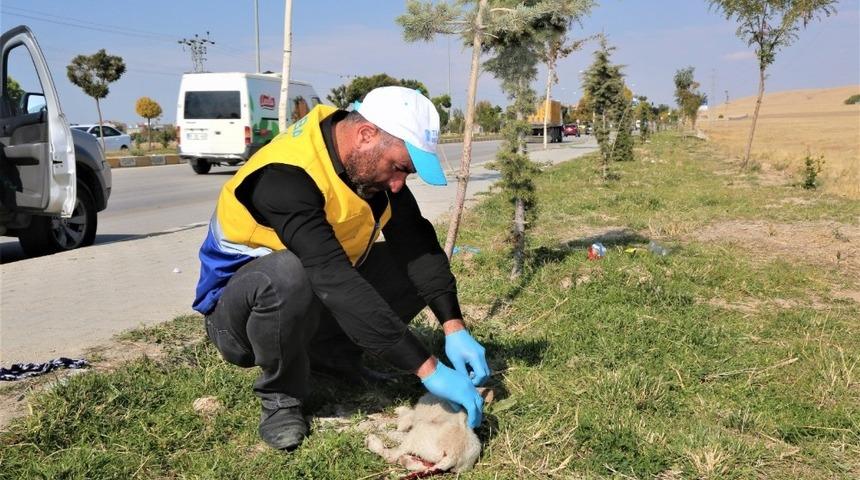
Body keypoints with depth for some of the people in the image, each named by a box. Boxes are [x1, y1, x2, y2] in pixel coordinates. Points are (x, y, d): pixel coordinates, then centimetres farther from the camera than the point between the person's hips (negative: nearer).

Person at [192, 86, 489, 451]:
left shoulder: (371, 161, -10)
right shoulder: (285, 175, -33)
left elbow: (418, 243, -10)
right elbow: (339, 285, -41)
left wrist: (454, 329, -22)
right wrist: (428, 369, -41)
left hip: (318, 298, 7)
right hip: (238, 317, -6)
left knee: (418, 266, -8)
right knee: (286, 276, -40)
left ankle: (330, 354, 6)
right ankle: (280, 397, -12)